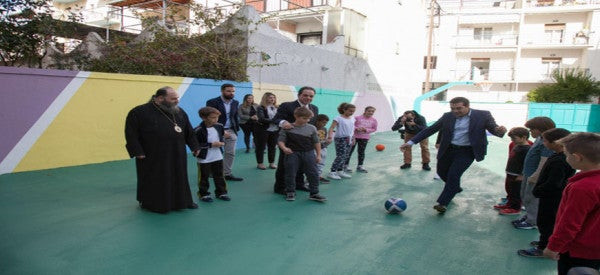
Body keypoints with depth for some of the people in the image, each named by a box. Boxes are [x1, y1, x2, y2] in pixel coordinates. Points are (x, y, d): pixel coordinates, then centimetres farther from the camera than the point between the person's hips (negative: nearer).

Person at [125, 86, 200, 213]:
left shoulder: (180, 112, 6)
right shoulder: (139, 112, -10)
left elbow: (189, 132, 14)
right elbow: (131, 133, -10)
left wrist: (194, 147, 13)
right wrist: (137, 152, -13)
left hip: (177, 157, 5)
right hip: (153, 158, -4)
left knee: (180, 180, 12)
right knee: (155, 182, 8)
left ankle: (183, 201, 27)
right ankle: (148, 203, 28)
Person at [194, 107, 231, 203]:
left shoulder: (219, 126, -1)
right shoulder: (199, 130, -19)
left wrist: (222, 142, -7)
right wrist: (211, 145, -22)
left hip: (218, 157, 5)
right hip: (204, 159, -5)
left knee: (219, 176, 13)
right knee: (204, 177, 8)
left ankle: (221, 192, 26)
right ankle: (204, 194, 22)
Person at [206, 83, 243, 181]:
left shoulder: (235, 103, 6)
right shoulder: (212, 102, -11)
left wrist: (236, 129, 7)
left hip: (231, 131, 5)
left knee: (231, 153, 3)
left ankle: (227, 174, 13)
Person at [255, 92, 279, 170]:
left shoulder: (277, 108, 9)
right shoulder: (261, 108, -7)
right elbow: (261, 119, -18)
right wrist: (273, 120, -25)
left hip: (275, 130, 4)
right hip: (263, 130, -4)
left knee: (272, 147, 9)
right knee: (261, 147, 4)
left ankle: (272, 163, 20)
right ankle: (260, 163, 16)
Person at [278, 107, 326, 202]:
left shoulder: (311, 128, 3)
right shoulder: (287, 128, -3)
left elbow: (316, 142, 9)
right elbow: (281, 140, -3)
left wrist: (318, 155, 6)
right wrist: (284, 148, -23)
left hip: (309, 153, 2)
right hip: (292, 153, -1)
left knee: (313, 174, 0)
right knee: (290, 174, 5)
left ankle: (314, 193, 11)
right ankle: (290, 192, 20)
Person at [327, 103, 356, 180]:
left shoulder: (352, 119, 9)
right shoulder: (338, 118, -12)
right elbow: (332, 128, -19)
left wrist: (353, 139, 17)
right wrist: (330, 136, -34)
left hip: (349, 139, 7)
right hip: (340, 139, -7)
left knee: (346, 156, 10)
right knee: (340, 156, -11)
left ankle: (340, 171, 21)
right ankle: (332, 172, -4)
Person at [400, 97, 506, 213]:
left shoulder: (483, 115, -8)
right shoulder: (448, 116, -1)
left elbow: (494, 129, -9)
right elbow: (430, 129, 0)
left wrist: (500, 130, -37)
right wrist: (411, 142, -7)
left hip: (466, 151, -4)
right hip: (448, 149, 4)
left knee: (453, 175, -12)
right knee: (442, 172, 16)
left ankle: (443, 203, 2)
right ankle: (455, 188, 47)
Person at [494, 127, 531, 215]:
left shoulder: (527, 149, -23)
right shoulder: (516, 145, 6)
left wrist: (522, 175, -22)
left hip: (518, 176, -9)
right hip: (510, 173, 9)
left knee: (516, 192, 6)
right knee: (509, 189, 22)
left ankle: (515, 208, 20)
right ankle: (509, 203, 39)